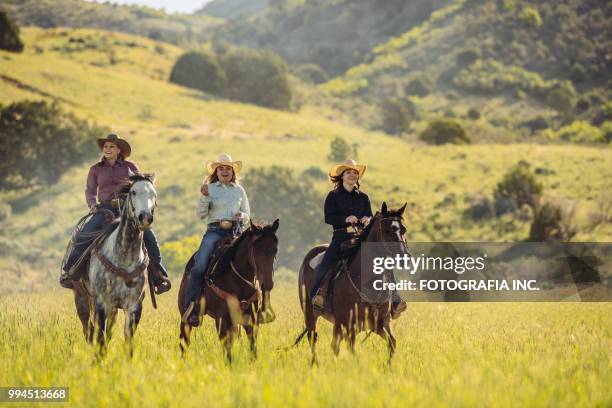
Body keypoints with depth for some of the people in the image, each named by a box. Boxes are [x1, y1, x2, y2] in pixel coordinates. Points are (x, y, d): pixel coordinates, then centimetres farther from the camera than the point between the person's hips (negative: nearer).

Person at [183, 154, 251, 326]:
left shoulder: (239, 190, 18)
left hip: (236, 231, 2)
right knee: (199, 266, -22)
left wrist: (242, 216, -2)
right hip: (215, 231, -2)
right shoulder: (210, 189, 11)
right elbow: (201, 214, 3)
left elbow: (247, 217, 20)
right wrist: (204, 196, -11)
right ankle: (191, 308, -19)